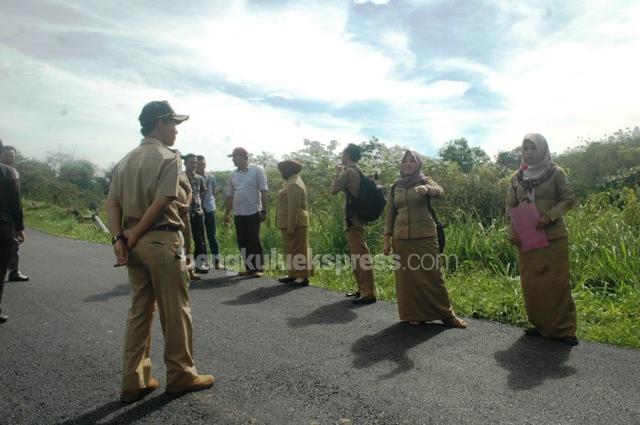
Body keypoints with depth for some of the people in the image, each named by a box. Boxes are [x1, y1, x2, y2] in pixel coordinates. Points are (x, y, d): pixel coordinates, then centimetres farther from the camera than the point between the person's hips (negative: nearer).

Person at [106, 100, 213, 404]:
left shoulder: (125, 160, 15)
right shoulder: (168, 157, -8)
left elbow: (112, 203, 7)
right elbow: (160, 203, -16)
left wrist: (119, 239, -1)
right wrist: (133, 238, -10)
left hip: (134, 242, 8)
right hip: (161, 240, -8)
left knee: (139, 311, 14)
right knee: (175, 311, 5)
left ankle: (134, 382, 21)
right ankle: (180, 375, 17)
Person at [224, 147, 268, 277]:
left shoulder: (256, 170, -4)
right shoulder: (233, 174, 11)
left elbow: (263, 192, -7)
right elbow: (230, 196, 15)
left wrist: (264, 210, -12)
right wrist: (227, 214, 13)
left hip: (253, 212, -5)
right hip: (238, 214, 5)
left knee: (254, 241, -2)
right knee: (242, 241, 8)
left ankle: (258, 269, 7)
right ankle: (249, 268, 19)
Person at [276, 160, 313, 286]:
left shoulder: (294, 185, -18)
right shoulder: (292, 181, 15)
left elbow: (294, 208, -23)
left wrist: (290, 226, -23)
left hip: (295, 223, -10)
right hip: (291, 223, 10)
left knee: (298, 250, -5)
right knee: (292, 250, 15)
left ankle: (303, 277, 2)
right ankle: (294, 275, 24)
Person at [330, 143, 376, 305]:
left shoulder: (348, 171, -13)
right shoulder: (357, 171, 15)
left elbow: (334, 190, -8)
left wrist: (337, 172, 3)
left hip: (352, 219, -10)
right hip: (357, 217, 10)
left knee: (361, 255, -9)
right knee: (357, 255, 16)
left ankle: (368, 293, -8)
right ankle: (362, 288, 22)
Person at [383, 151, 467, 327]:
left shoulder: (425, 181, 3)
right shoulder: (395, 186, 11)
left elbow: (438, 190, -21)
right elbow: (390, 213, 12)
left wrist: (427, 189, -43)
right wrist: (387, 238, 6)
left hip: (425, 236, -3)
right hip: (401, 238, 3)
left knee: (431, 275, 1)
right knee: (407, 277, 5)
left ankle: (446, 314, 14)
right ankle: (414, 314, 17)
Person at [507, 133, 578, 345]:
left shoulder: (556, 173, 1)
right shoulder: (517, 177, 10)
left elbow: (569, 199, -3)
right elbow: (511, 208, 11)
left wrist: (548, 216, -17)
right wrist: (512, 233, 0)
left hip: (553, 237, -3)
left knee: (557, 283, -2)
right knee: (530, 285, 6)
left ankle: (564, 328, 8)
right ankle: (540, 324, 20)